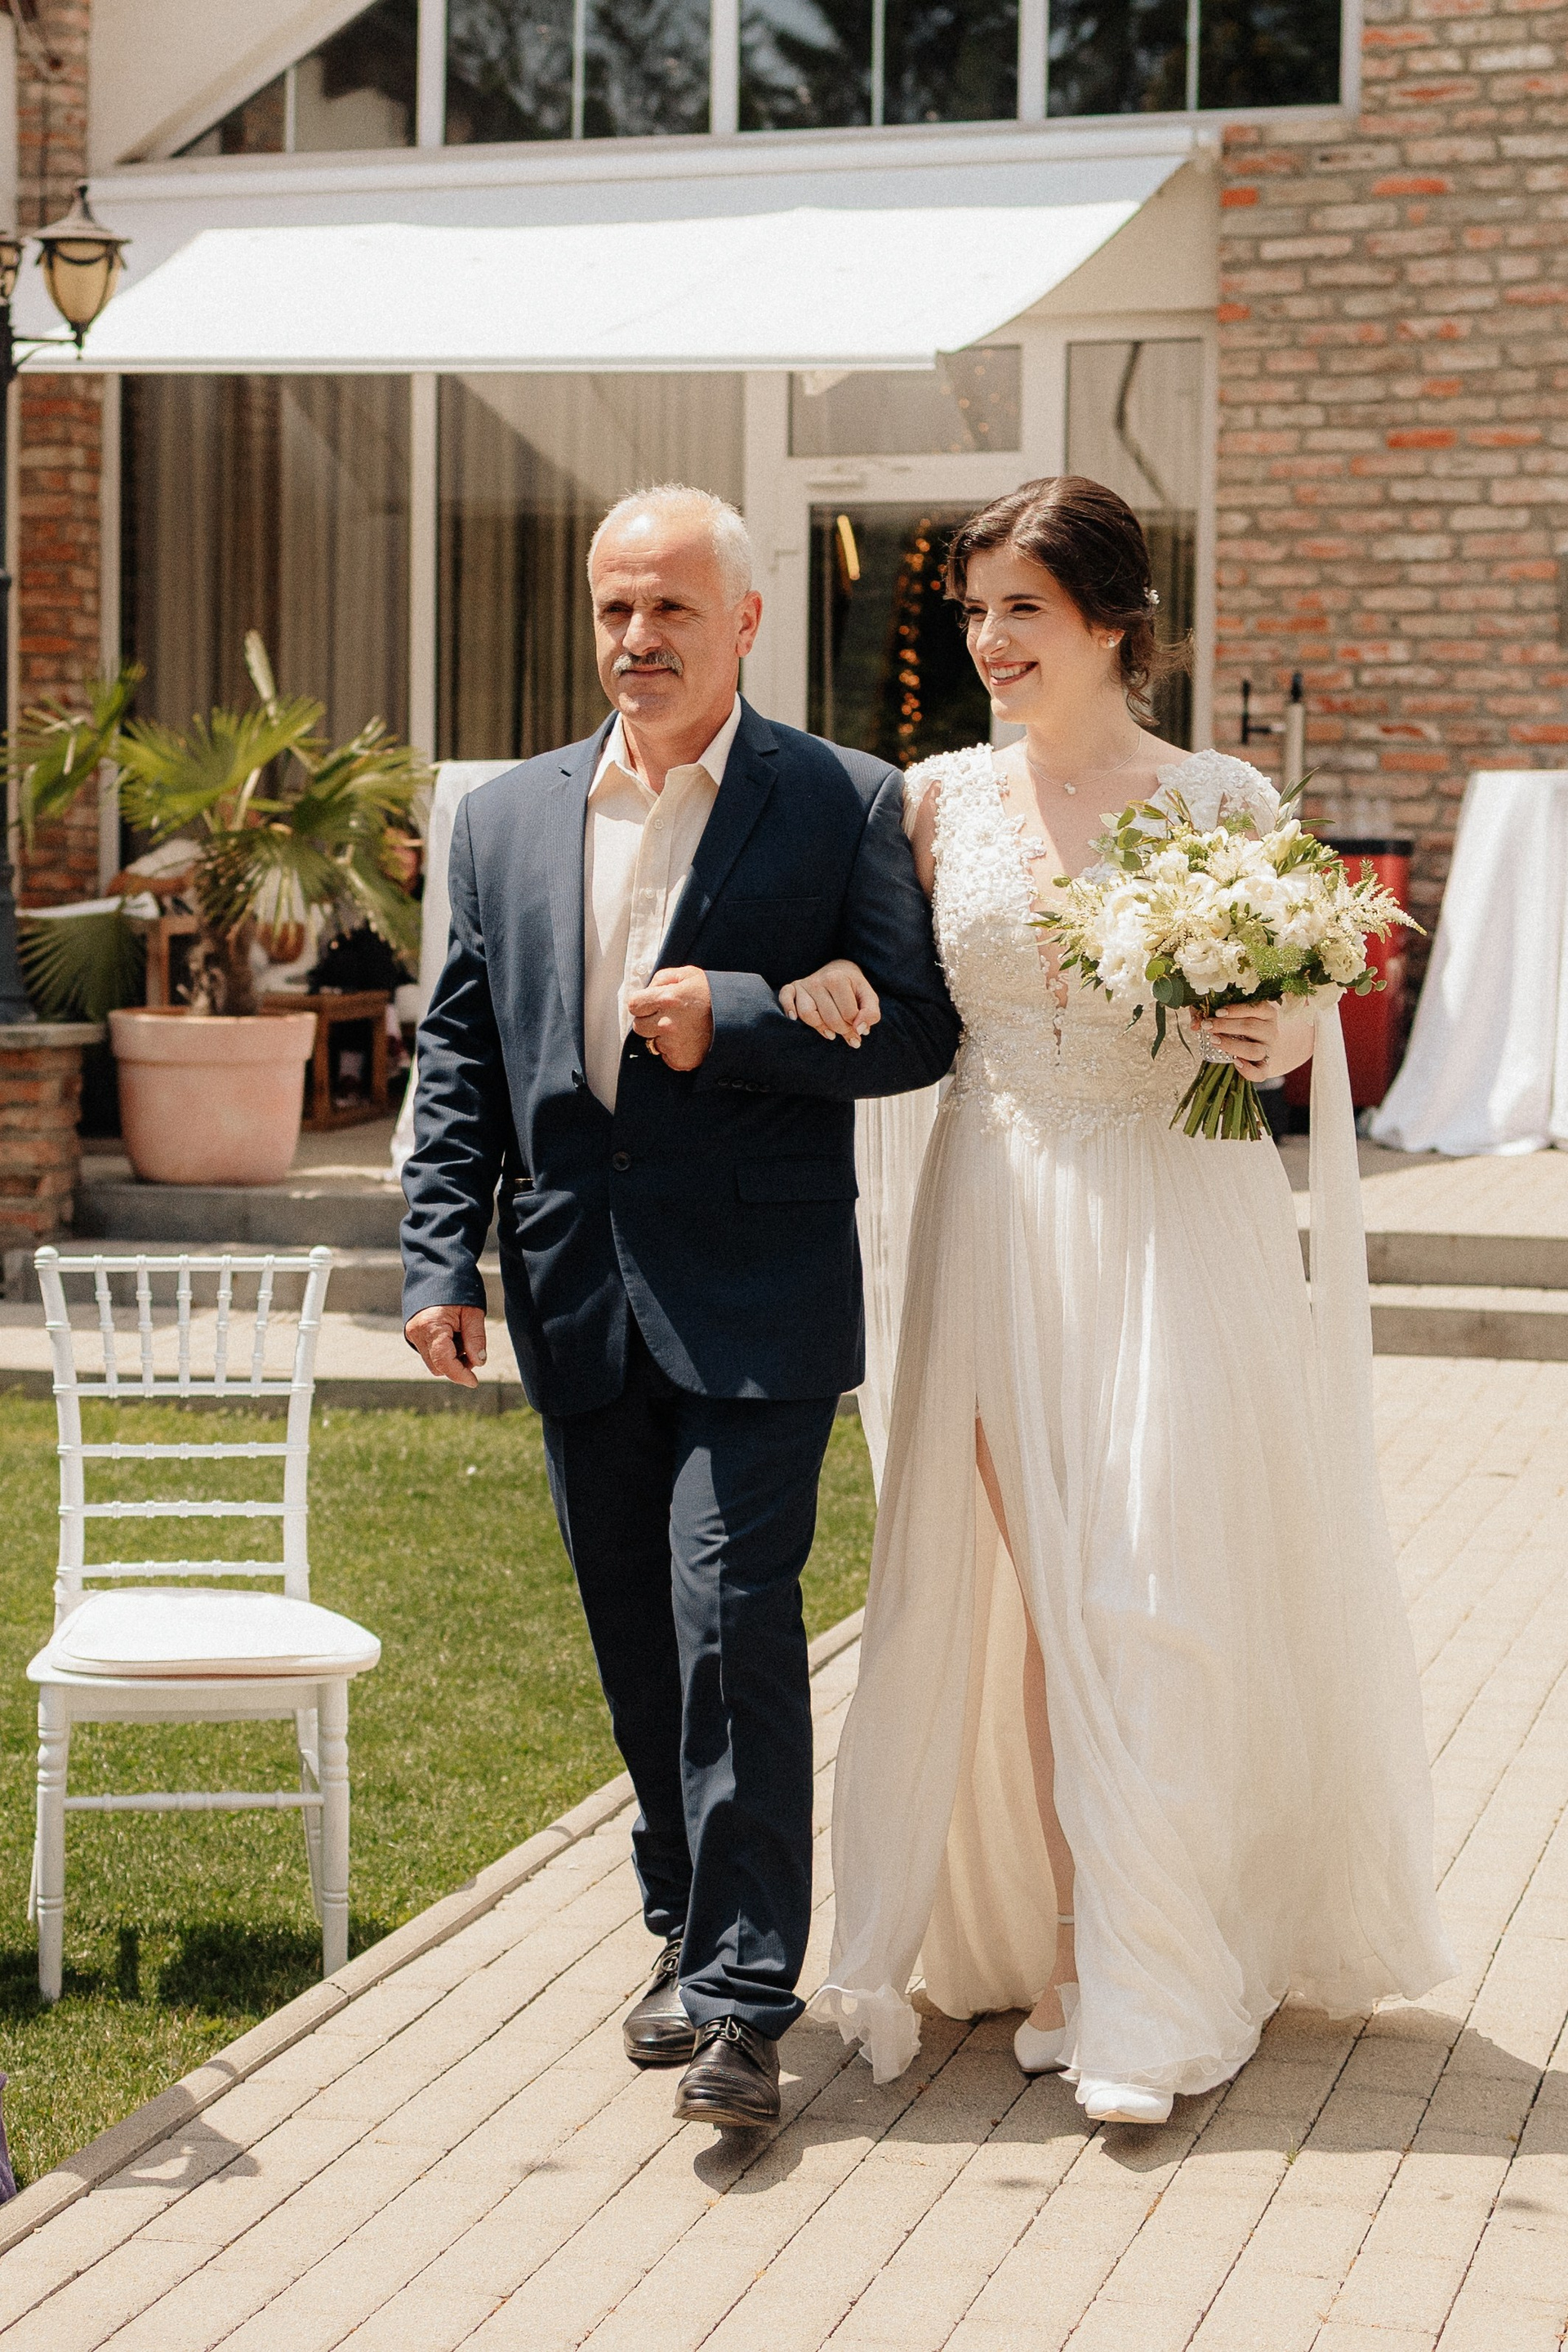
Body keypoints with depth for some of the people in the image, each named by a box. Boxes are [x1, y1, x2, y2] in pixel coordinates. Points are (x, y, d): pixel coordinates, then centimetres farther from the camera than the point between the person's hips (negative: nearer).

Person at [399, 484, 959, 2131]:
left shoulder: (845, 806, -1)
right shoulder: (504, 819, 11)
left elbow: (917, 1028, -4)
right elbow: (459, 1057, 12)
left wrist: (739, 1018, -18)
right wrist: (440, 1259, 4)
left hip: (753, 1302, -4)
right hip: (578, 1298, 5)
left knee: (733, 1621, -11)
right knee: (635, 1640, 13)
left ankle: (743, 2001, -4)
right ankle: (689, 1927, 31)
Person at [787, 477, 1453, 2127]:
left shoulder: (1224, 802, -3)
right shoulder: (943, 799, 6)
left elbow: (1309, 1024, 3)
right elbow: (906, 1000, 14)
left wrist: (1286, 1040, -19)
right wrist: (825, 985, -8)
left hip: (1177, 1231, -3)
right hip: (1000, 1230, 3)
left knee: (1156, 1602, -3)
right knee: (1028, 1591, 7)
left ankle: (1150, 2000, 5)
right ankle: (1060, 1944, 22)